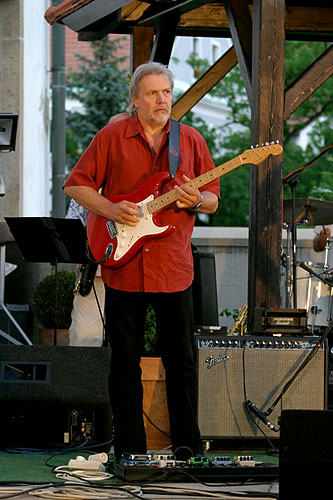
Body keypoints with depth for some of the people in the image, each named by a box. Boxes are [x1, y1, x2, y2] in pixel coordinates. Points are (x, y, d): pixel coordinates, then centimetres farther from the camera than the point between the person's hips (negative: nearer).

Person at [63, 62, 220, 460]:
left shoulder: (191, 140, 7)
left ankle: (187, 446, 13)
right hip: (123, 267, -1)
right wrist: (111, 210, -11)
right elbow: (75, 184, 4)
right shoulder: (111, 138, 2)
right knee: (125, 360, 4)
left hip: (174, 269, 1)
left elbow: (213, 199, 10)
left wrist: (196, 201, -13)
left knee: (181, 359, 3)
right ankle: (129, 450, 12)